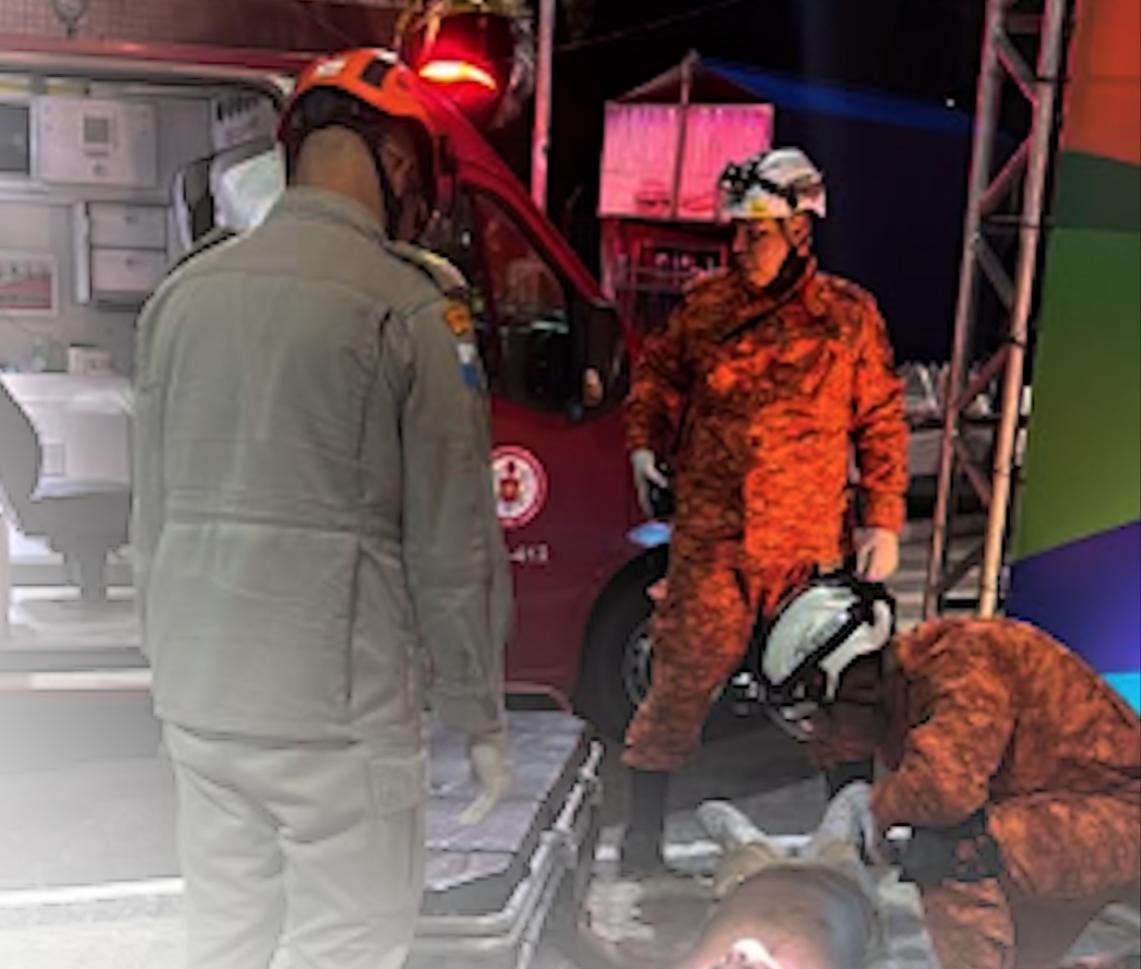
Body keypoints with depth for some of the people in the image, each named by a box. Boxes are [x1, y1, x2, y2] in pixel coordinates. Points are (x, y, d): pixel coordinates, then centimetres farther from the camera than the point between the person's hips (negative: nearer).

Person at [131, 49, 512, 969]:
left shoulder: (184, 292, 8)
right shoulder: (409, 303, -11)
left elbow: (152, 516, 12)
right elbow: (451, 541, -10)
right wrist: (481, 717, 0)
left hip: (198, 699, 7)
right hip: (338, 705, -6)